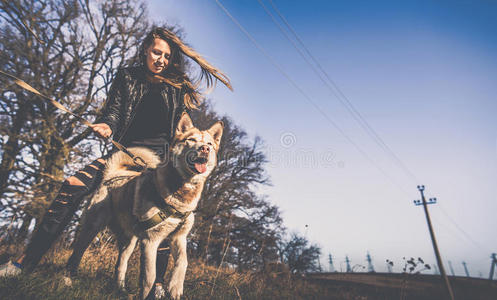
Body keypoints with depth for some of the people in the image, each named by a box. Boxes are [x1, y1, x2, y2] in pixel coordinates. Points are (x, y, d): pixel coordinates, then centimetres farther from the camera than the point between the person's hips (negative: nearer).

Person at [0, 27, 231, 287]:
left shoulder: (178, 86, 10)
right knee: (72, 187, -14)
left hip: (160, 157, -1)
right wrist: (106, 125, -20)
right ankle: (25, 262, -3)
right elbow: (113, 111, 4)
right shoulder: (127, 77, 12)